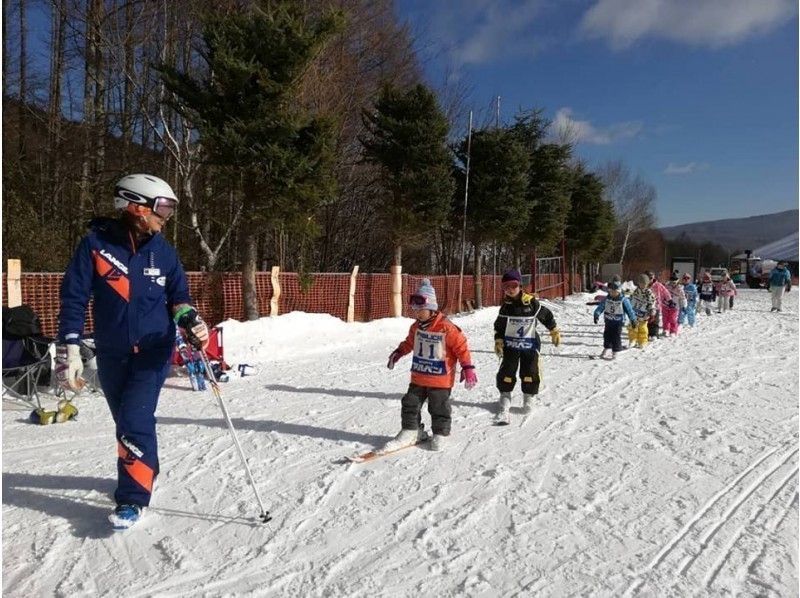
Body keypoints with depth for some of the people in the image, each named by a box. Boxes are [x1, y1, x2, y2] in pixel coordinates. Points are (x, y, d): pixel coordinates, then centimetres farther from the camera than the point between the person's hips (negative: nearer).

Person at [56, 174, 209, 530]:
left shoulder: (162, 250, -2)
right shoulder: (96, 243, -9)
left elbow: (178, 296, 7)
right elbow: (74, 297, -8)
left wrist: (190, 320, -15)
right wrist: (69, 349, -13)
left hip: (153, 350, -1)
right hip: (111, 353, 1)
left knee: (136, 420, -11)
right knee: (125, 421, 16)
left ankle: (133, 497, 1)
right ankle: (142, 471, 40)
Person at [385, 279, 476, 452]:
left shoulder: (446, 327, -18)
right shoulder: (416, 327, 3)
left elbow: (461, 347, -14)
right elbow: (409, 342, 23)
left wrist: (468, 368, -15)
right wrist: (397, 353, 25)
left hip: (440, 379, -6)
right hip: (418, 377, 6)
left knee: (439, 408, 5)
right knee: (410, 405, 9)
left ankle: (440, 434, 24)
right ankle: (410, 432, 23)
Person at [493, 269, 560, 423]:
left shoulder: (532, 303, -11)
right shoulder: (506, 306, -4)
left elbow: (546, 316, 2)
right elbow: (499, 326, 6)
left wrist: (554, 331, 7)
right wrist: (498, 341, -2)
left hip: (530, 344, -1)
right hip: (510, 344, 1)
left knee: (530, 372, 1)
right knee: (506, 371, -2)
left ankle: (529, 397, 22)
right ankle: (505, 396, 12)